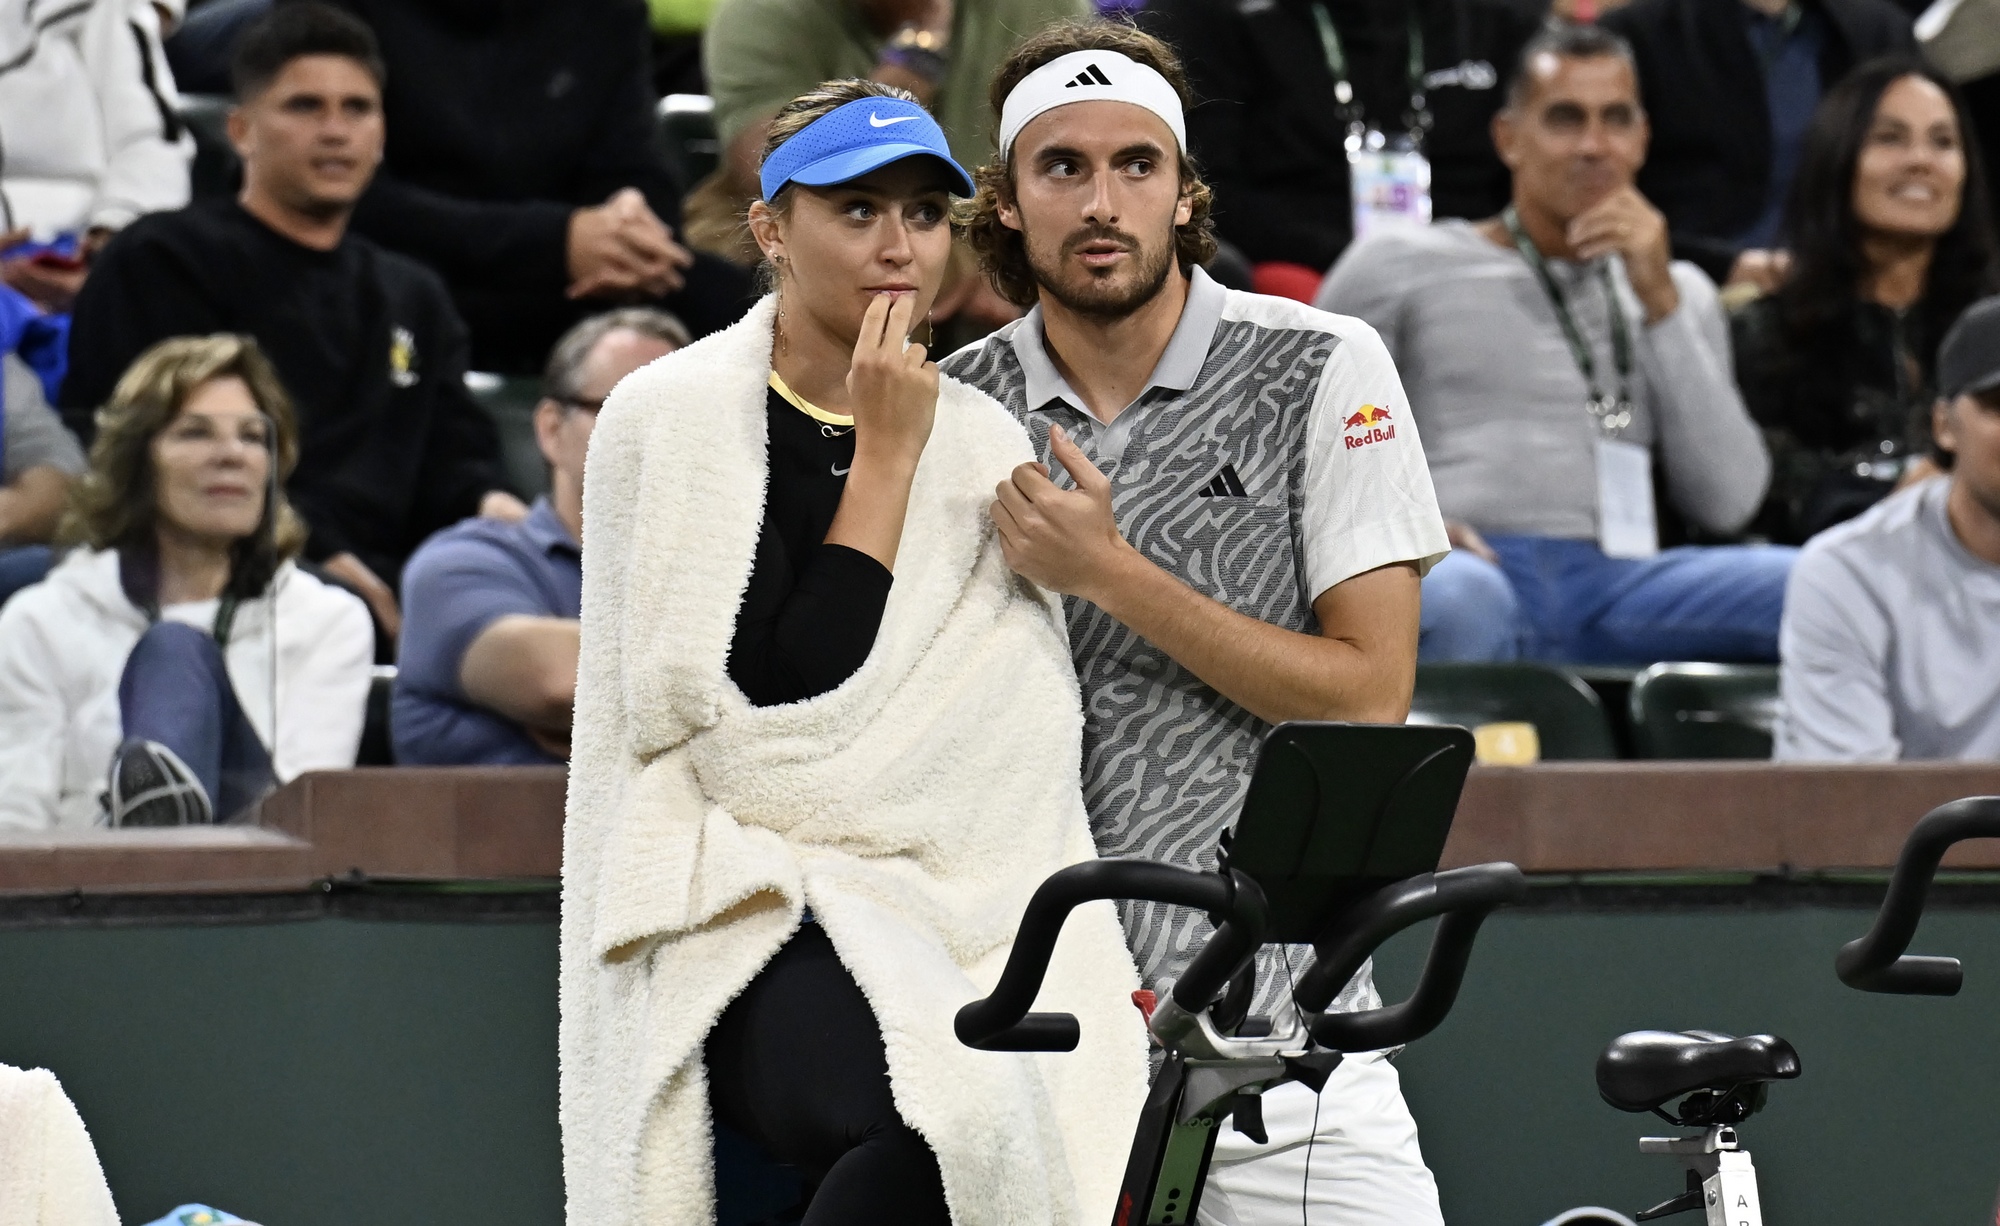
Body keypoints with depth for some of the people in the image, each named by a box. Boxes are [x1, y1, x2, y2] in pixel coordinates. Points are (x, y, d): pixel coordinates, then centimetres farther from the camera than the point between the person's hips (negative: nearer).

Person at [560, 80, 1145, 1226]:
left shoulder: (985, 445, 15)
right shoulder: (670, 421, 1)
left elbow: (1041, 745, 12)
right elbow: (794, 700, -9)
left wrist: (1104, 965, -2)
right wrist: (886, 455, -6)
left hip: (965, 911, 5)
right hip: (747, 916, -5)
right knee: (939, 1117, -35)